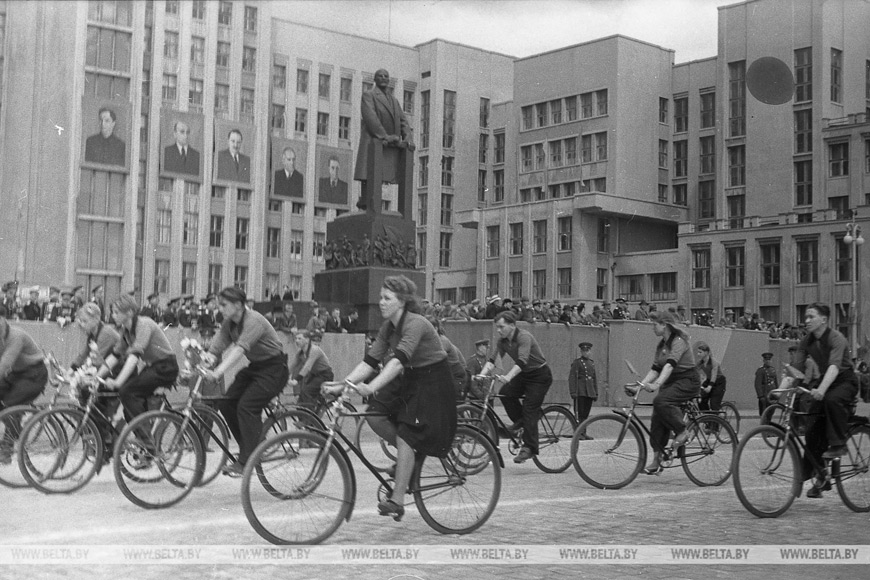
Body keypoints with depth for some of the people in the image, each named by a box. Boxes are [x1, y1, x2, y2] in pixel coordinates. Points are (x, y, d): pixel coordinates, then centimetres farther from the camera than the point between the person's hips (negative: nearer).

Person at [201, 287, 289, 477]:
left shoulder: (253, 321, -24)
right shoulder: (229, 324, 1)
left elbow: (240, 349, -38)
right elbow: (215, 350, -6)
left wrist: (218, 372, -49)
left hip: (274, 369, -8)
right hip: (255, 367, 8)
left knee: (247, 406, -20)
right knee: (226, 403, -4)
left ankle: (246, 462, -16)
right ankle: (252, 448, 10)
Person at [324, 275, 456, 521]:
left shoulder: (415, 324, -24)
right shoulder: (388, 327, 1)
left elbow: (399, 360, -37)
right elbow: (370, 361, -3)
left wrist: (371, 387, -48)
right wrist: (342, 384, -17)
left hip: (433, 382, -8)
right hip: (408, 380, 8)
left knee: (405, 434, -15)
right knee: (374, 413, -11)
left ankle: (397, 500, -8)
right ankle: (410, 455, 10)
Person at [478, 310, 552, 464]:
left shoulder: (524, 337, -25)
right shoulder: (503, 341, -2)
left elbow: (522, 361, -38)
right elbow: (493, 360, -7)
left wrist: (508, 377, -52)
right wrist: (482, 375, -24)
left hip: (540, 375, -7)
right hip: (524, 374, 7)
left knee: (529, 409, -15)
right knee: (505, 392, -16)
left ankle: (529, 448, -10)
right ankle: (520, 421, 6)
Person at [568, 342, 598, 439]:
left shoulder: (592, 363, 15)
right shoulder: (577, 362, -2)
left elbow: (594, 378, 20)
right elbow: (572, 377, -8)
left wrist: (596, 393, 16)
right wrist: (573, 392, -15)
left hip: (590, 392, 6)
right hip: (580, 392, -6)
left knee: (586, 414, 8)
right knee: (579, 413, -6)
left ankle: (584, 433, 13)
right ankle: (578, 433, -4)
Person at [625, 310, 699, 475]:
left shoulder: (678, 341, -15)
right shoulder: (661, 345, 12)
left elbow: (670, 365, -29)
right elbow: (655, 369, 10)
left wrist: (656, 384, -41)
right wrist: (639, 386, -3)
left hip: (687, 381, -8)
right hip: (670, 382, 8)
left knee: (661, 401, -33)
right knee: (657, 420, -3)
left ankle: (682, 432, -15)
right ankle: (656, 461, 2)